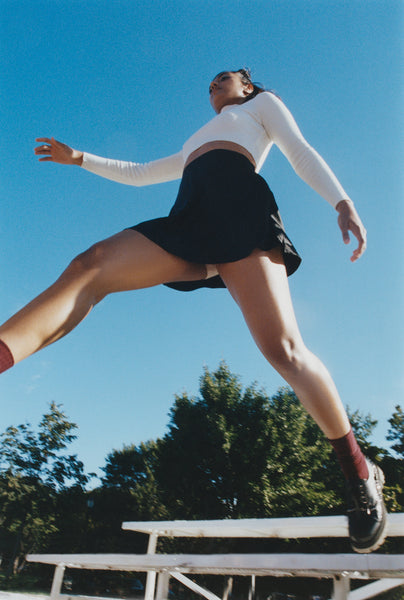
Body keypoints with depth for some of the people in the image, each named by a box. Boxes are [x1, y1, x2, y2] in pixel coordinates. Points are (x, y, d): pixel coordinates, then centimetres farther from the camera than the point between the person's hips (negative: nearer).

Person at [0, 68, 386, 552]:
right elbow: (137, 174, 47)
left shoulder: (263, 102, 31)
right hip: (189, 221, 6)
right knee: (90, 267, -21)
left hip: (238, 202, -5)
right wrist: (79, 159, 38)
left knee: (282, 347, -23)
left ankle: (359, 472, -6)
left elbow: (301, 152, 12)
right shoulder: (193, 148, 46)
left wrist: (342, 201, -5)